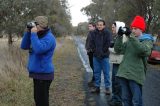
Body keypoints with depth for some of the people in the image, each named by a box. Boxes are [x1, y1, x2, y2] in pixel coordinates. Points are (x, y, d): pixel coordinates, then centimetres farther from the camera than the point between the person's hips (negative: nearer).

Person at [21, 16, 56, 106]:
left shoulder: (49, 38, -16)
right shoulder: (38, 36, 12)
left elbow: (38, 49, -32)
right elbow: (24, 46, 8)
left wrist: (33, 34, -24)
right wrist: (28, 32, -2)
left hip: (44, 74, -9)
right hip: (37, 73, 10)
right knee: (38, 98, 19)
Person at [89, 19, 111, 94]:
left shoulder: (107, 33, -4)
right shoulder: (93, 33, 4)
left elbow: (108, 44, -8)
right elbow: (91, 43, 4)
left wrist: (102, 52, -12)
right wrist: (94, 50, -7)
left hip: (104, 56, -3)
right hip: (96, 56, 3)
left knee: (106, 72, 2)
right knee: (96, 72, 10)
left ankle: (107, 87, 9)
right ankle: (97, 86, 20)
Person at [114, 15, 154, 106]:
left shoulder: (148, 40, 0)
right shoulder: (129, 41, 15)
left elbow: (143, 50, -22)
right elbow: (118, 49, 6)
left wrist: (131, 36, -24)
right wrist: (120, 36, -6)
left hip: (136, 75, -5)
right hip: (124, 73, 6)